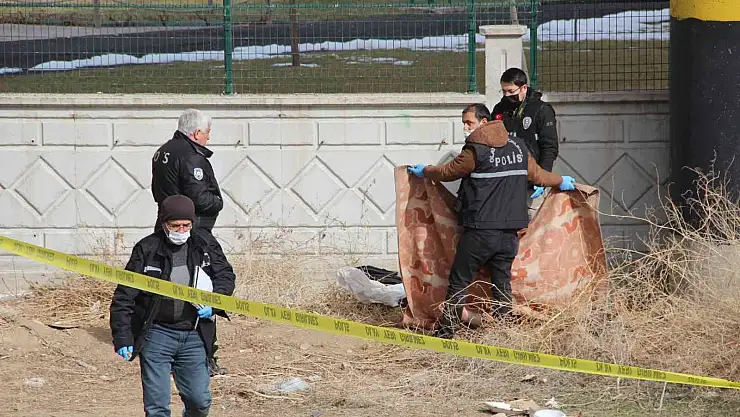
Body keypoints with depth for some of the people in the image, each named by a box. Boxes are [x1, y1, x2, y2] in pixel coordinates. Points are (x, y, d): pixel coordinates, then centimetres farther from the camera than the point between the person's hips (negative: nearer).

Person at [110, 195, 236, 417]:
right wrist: (122, 337, -11)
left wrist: (213, 304, -8)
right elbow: (124, 297, -6)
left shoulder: (205, 244, 1)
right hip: (157, 334, -3)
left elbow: (225, 276, 11)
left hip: (194, 337, 3)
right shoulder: (147, 249, -8)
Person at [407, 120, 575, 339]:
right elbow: (537, 174, 22)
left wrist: (425, 171, 23)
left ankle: (446, 331, 5)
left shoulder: (476, 151, -9)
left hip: (480, 231, -5)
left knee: (459, 281, 3)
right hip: (510, 231, 5)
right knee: (502, 282, 10)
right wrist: (561, 181, 42)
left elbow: (448, 172, 3)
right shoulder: (518, 147, 8)